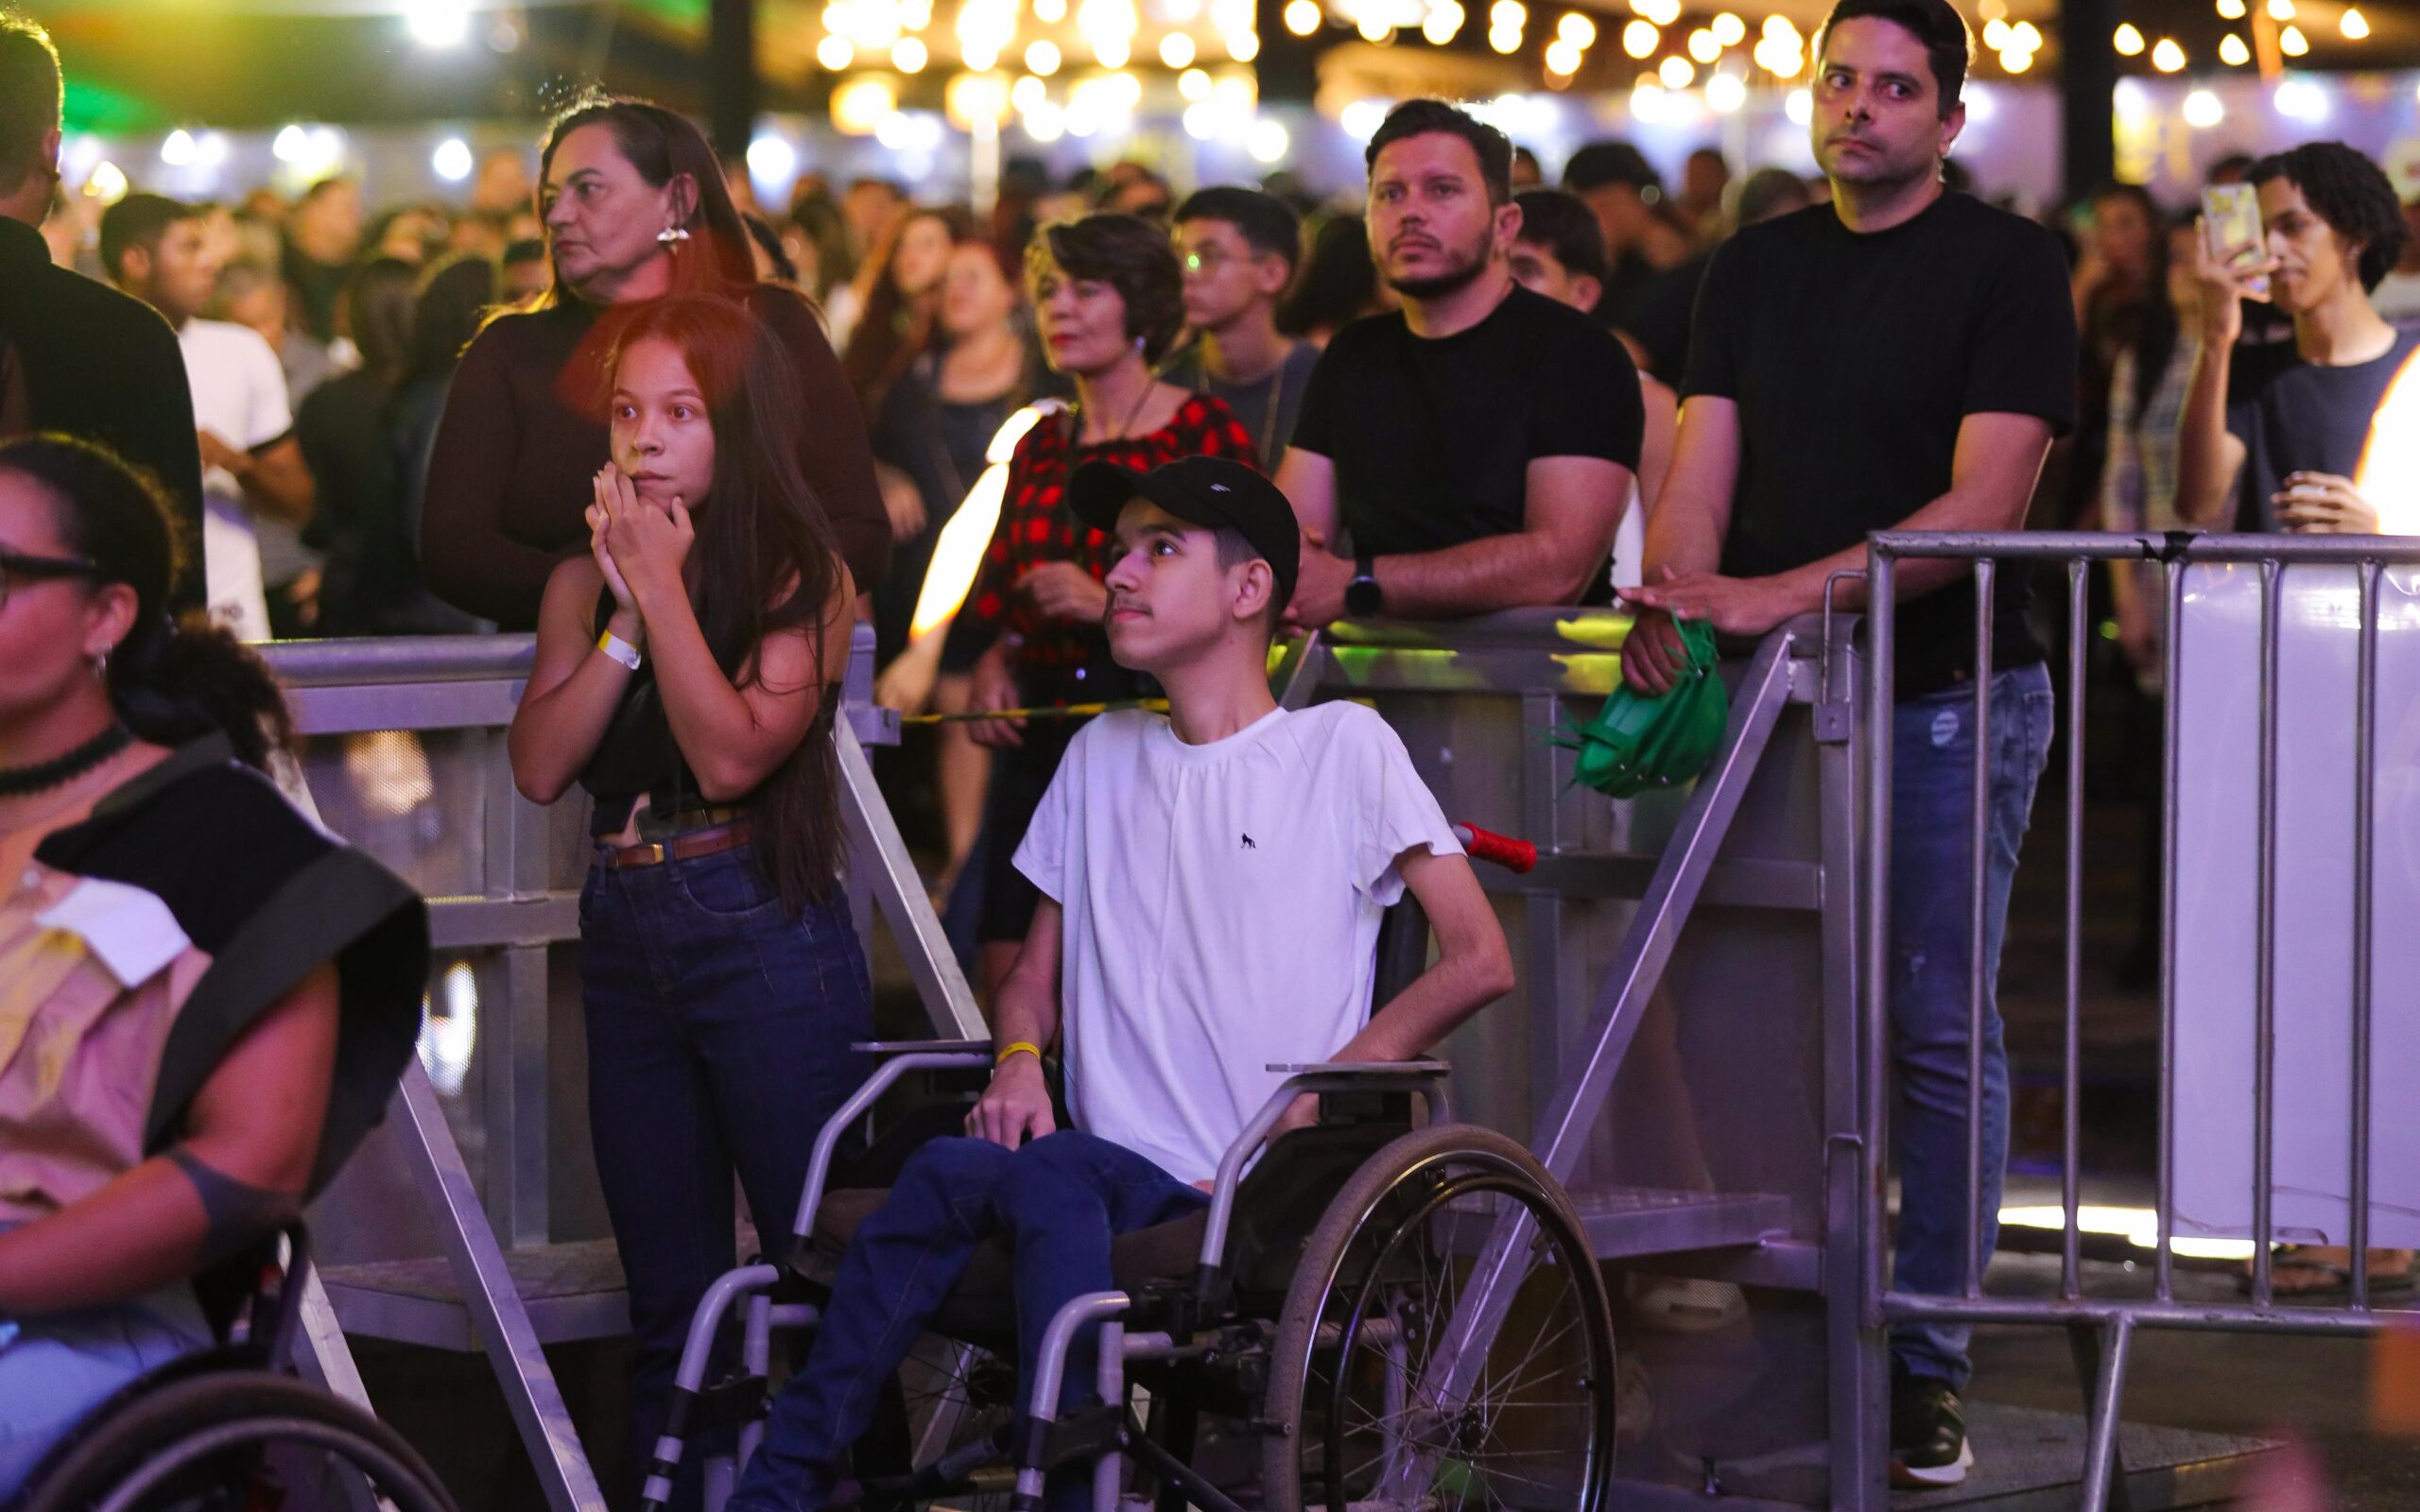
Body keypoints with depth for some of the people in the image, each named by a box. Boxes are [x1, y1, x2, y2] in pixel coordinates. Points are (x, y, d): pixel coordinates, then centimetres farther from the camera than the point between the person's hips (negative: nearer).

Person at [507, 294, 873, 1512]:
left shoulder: (802, 577, -5)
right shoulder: (584, 581, 9)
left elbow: (732, 754, -18)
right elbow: (538, 765, -3)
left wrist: (663, 586, -14)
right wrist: (626, 612, -9)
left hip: (765, 938, -5)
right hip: (626, 939, 5)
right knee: (669, 1302, 11)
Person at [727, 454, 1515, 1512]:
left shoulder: (1342, 747, 4)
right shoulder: (1100, 758, 21)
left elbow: (1479, 961, -2)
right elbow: (1038, 971, 28)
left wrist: (1322, 1090, -12)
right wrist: (1020, 1057, 4)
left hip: (1257, 1200, -4)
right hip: (1113, 1169, 4)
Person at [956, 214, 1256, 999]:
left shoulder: (1206, 433, -2)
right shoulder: (1042, 445, 17)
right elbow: (993, 592, 23)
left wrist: (1109, 602, -17)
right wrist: (991, 658, 3)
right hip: (1039, 734, 6)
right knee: (1007, 973, -1)